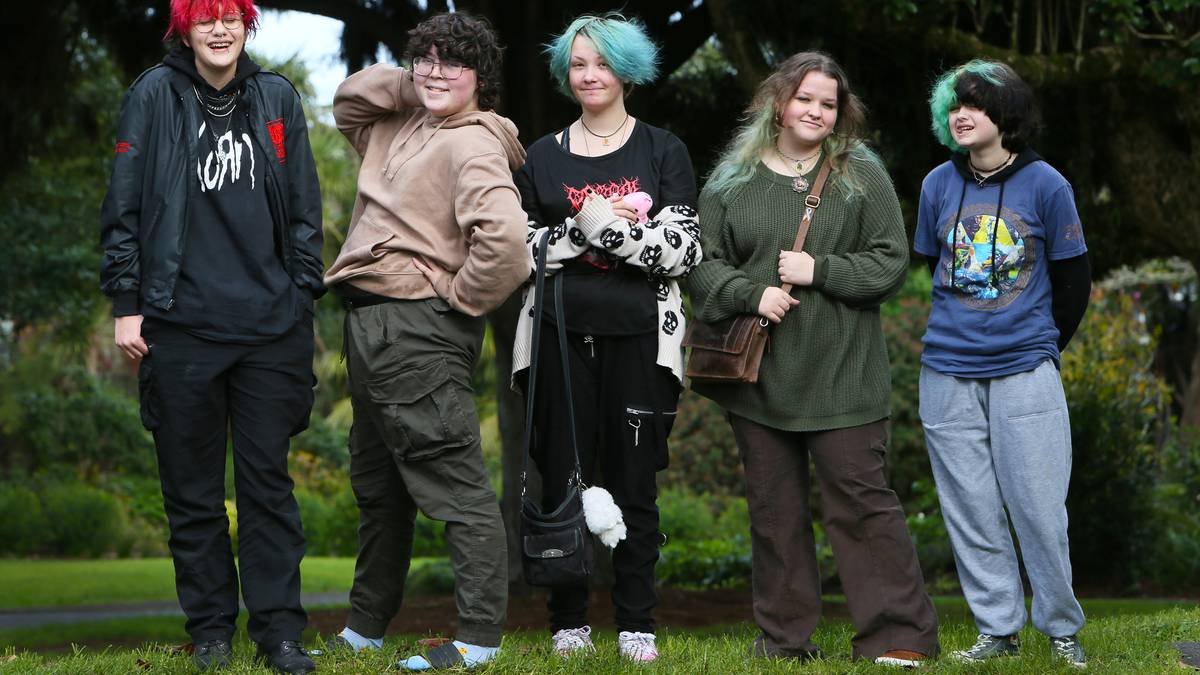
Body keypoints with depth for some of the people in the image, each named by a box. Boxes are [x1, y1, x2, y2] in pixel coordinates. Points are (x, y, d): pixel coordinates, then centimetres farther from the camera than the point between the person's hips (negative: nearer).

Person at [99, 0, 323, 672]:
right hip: (179, 325, -1)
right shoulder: (155, 95, 2)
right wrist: (127, 302, -2)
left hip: (269, 325, 1)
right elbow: (125, 206, 3)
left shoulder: (278, 98, 8)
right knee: (192, 488, 5)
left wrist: (304, 302, 8)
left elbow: (304, 209, 12)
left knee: (268, 480, 2)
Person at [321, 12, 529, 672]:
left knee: (452, 480, -9)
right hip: (370, 322, 10)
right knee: (378, 484, 18)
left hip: (418, 328, -10)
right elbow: (348, 102, 28)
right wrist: (408, 85, 12)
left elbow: (505, 238, -27)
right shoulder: (402, 126, 14)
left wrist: (459, 301, -15)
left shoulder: (473, 143, -13)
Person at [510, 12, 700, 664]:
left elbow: (683, 250, -4)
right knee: (561, 479, 0)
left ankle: (637, 624, 6)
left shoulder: (663, 152, 7)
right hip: (560, 335, 2)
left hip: (639, 336, -2)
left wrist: (606, 226, -14)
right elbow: (522, 249, 4)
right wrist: (581, 228, -11)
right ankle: (569, 622, 9)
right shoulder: (542, 156, 13)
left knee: (633, 482, 0)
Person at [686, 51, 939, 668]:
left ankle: (900, 636, 1)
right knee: (774, 507, 8)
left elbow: (890, 263, -1)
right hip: (758, 375, 2)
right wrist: (753, 293, -13)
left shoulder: (861, 176, 3)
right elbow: (702, 264, 4)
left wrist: (819, 270, -13)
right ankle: (784, 637, 17)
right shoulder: (731, 182, 7)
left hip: (841, 375, -2)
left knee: (861, 501, -4)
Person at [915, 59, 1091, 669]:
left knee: (1039, 507, -3)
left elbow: (1073, 281, 5)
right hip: (948, 372, 3)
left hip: (1026, 371, -3)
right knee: (970, 510, 5)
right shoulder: (938, 185, 4)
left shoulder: (1045, 185, -4)